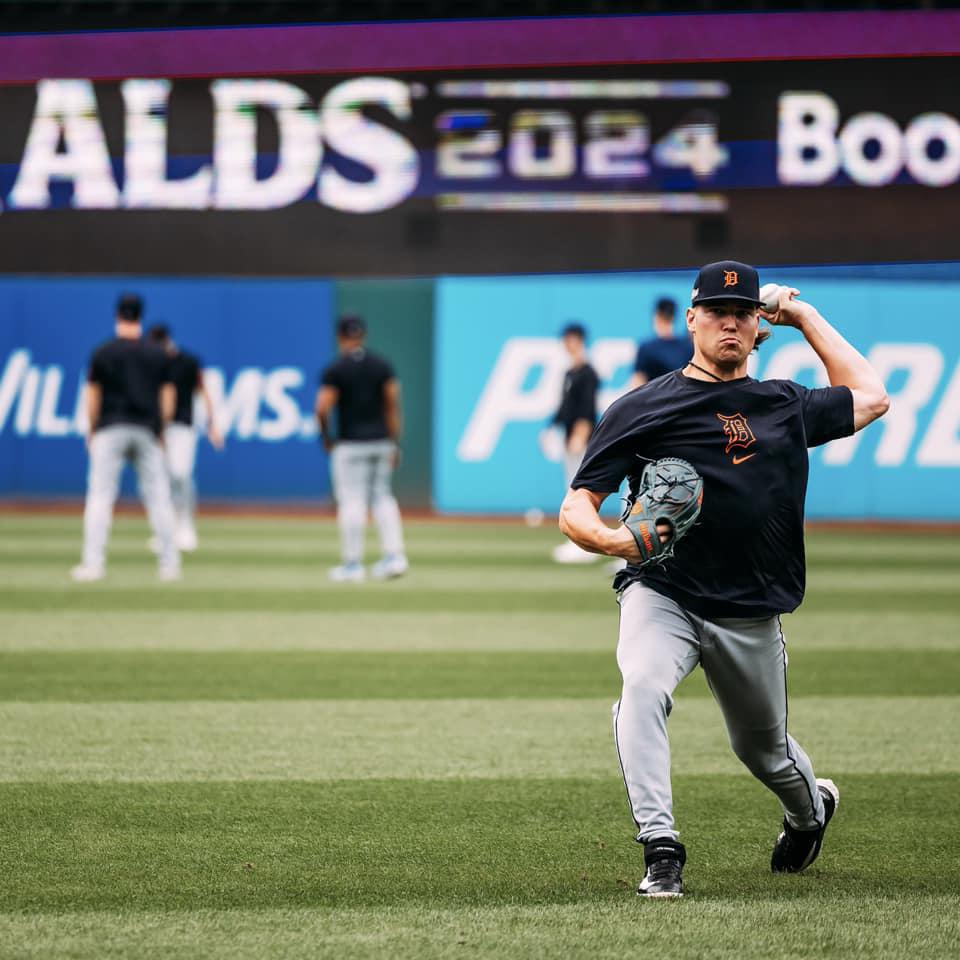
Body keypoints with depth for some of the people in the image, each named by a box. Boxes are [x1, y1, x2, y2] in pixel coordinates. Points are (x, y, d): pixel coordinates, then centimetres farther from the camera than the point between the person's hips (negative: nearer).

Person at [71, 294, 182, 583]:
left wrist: (91, 433, 9)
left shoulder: (103, 353, 0)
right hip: (147, 431, 2)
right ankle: (170, 564, 6)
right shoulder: (158, 355, 7)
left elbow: (92, 398, -1)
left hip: (111, 430, -2)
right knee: (158, 496, 7)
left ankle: (93, 563, -12)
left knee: (100, 496, -4)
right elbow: (168, 399, 6)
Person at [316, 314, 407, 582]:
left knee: (352, 501, -1)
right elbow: (393, 404, 1)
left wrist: (326, 438, 3)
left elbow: (322, 408, -14)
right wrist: (395, 443, 4)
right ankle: (394, 555, 4)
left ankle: (353, 564, 1)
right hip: (381, 440, 5)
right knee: (381, 495, 15)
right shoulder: (382, 365, 4)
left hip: (350, 443, -5)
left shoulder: (335, 369, -8)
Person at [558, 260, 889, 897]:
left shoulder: (786, 406, 9)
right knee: (643, 687, -32)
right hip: (662, 597, -3)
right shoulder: (644, 409, -1)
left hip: (751, 617, 3)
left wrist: (804, 317, 21)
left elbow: (870, 397, 25)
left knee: (764, 749, 17)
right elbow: (575, 510, -3)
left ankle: (812, 808, 52)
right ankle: (662, 851, -31)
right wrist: (612, 538, -27)